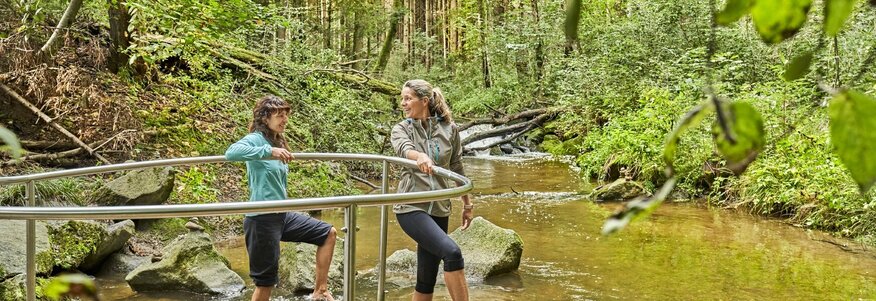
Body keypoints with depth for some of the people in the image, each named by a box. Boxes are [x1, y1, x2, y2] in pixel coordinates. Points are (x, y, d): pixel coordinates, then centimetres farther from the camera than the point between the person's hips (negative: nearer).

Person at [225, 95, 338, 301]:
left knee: (328, 234, 11)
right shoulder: (255, 139, -12)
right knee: (266, 282, -2)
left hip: (282, 215, 9)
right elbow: (231, 153, -35)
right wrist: (268, 151, -41)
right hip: (262, 218, -9)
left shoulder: (278, 143, 13)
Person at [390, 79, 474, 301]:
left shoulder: (449, 129, 4)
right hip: (411, 206, -3)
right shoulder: (401, 129, -1)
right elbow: (404, 149, -25)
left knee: (427, 278, 7)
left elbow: (457, 168, 13)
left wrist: (467, 204, 17)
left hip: (439, 208, 3)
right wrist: (420, 156, -47)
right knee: (451, 252, -25)